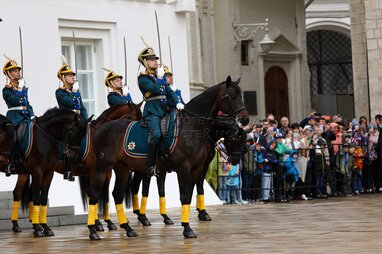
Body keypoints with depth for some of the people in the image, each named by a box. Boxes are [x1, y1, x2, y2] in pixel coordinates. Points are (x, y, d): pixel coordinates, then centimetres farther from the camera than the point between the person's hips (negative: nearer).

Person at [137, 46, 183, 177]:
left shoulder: (160, 75, 21)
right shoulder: (143, 78, -1)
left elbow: (169, 91, 17)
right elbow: (156, 89, -17)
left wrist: (177, 103, 0)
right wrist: (159, 78, -1)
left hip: (165, 109, 8)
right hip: (152, 112, -8)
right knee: (156, 134, -28)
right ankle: (150, 166, -24)